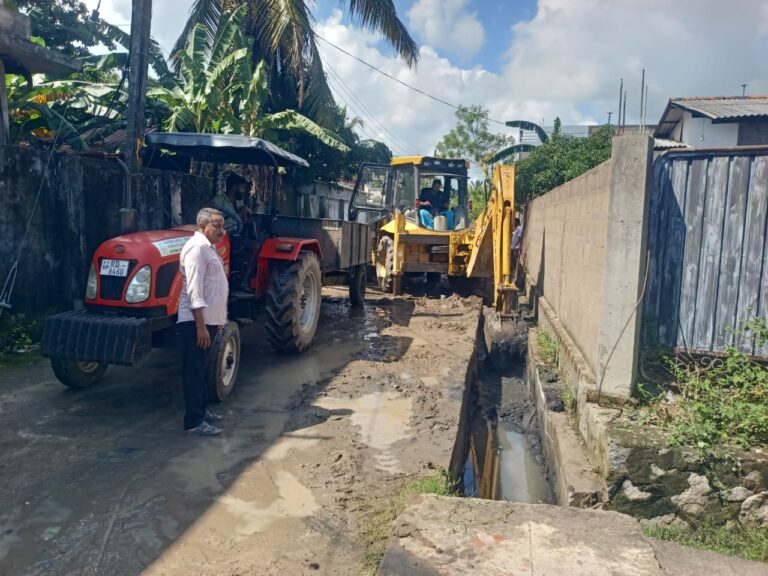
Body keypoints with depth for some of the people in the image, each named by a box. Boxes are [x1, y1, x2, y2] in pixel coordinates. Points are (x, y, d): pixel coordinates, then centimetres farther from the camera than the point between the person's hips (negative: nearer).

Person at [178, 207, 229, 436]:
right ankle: (194, 421, 3)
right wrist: (201, 327, -25)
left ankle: (201, 410, 29)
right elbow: (194, 291, -22)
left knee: (201, 368, 18)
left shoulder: (208, 248, 16)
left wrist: (216, 320, 22)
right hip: (196, 322, -10)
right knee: (195, 370, -4)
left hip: (207, 320, 10)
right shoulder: (197, 247, -15)